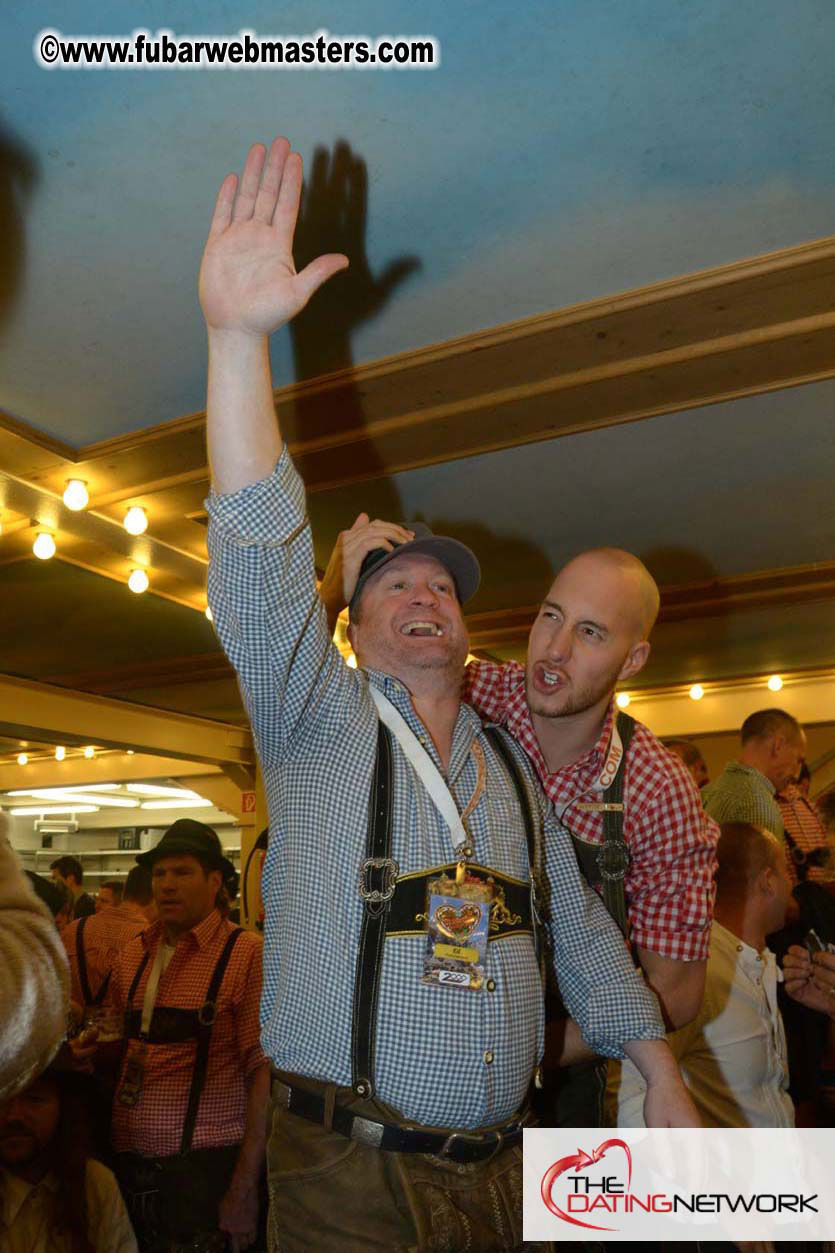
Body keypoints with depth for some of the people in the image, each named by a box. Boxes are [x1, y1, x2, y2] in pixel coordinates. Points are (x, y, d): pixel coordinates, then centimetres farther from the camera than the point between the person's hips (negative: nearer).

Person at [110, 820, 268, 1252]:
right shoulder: (133, 954, 5)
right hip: (127, 1163, 5)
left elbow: (263, 1074, -14)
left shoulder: (247, 954, -12)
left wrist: (245, 1188, -15)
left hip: (204, 1167, -5)